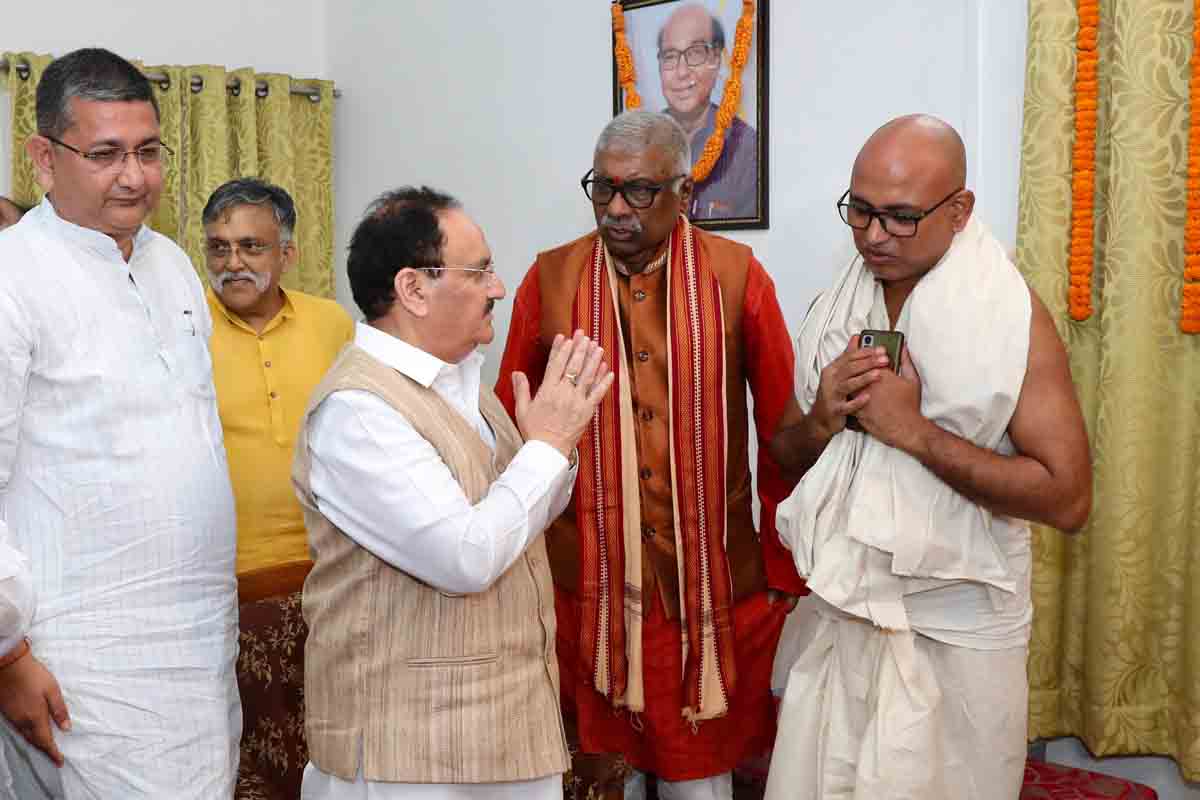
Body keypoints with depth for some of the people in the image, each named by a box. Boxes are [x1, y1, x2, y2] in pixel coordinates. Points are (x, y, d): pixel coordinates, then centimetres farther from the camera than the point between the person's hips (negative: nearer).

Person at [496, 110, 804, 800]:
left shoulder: (738, 276, -4)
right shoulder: (549, 281, -1)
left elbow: (783, 430, 0)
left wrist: (786, 570, 2)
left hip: (711, 575, 0)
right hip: (584, 578, 1)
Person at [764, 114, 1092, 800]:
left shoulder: (1012, 316, -13)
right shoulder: (833, 312, 2)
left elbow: (1068, 499, -18)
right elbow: (788, 455, 10)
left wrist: (914, 431, -22)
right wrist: (821, 422, -13)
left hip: (957, 633, -4)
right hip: (844, 614, 4)